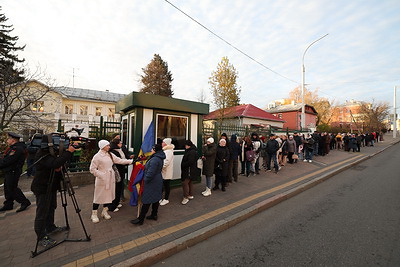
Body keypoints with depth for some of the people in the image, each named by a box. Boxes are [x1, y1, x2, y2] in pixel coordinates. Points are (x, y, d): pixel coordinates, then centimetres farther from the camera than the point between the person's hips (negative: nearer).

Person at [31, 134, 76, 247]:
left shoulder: (51, 153, 5)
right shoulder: (42, 156, -24)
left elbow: (61, 161, 8)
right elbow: (55, 164, -40)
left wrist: (68, 151, -10)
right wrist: (68, 152, -37)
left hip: (51, 186, 9)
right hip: (42, 188, -9)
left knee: (51, 208, 21)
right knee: (42, 212, 1)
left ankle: (50, 228, 37)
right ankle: (41, 237, 13)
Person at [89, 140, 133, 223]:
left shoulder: (110, 155, 5)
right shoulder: (97, 156, -12)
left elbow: (120, 160, 5)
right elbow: (92, 169, -10)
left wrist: (131, 161, -1)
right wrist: (101, 175, -16)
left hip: (110, 179, 6)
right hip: (102, 180, -6)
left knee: (108, 195, 14)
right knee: (99, 196, 6)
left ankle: (105, 211, 32)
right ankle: (94, 214, 25)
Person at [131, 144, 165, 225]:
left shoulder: (154, 160, -25)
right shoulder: (160, 158, 7)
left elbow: (150, 173, -27)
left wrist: (145, 179, -11)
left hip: (152, 183, -10)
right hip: (157, 182, 10)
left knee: (146, 201, 2)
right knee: (156, 199, 18)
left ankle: (140, 219, 14)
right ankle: (154, 215, 32)